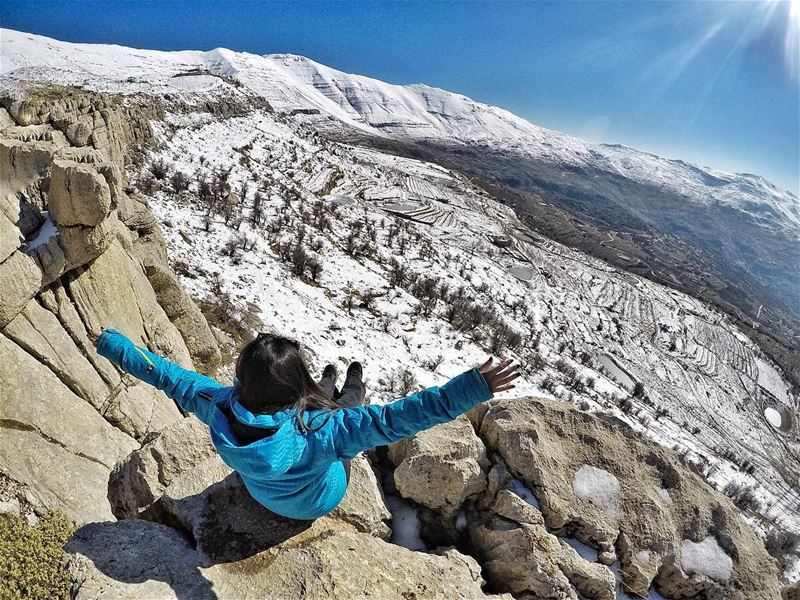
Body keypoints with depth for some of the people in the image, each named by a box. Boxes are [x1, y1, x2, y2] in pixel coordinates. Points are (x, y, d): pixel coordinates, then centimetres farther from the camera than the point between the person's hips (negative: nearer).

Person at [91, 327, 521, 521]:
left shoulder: (220, 410, -36)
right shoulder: (317, 431, -49)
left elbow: (168, 375, -23)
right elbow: (394, 419, -55)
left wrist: (113, 344, -6)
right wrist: (473, 388, -57)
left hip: (262, 494, 4)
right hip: (318, 502, -3)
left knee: (322, 393, 22)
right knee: (347, 403, 19)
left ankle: (329, 386, 59)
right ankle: (352, 387, 55)